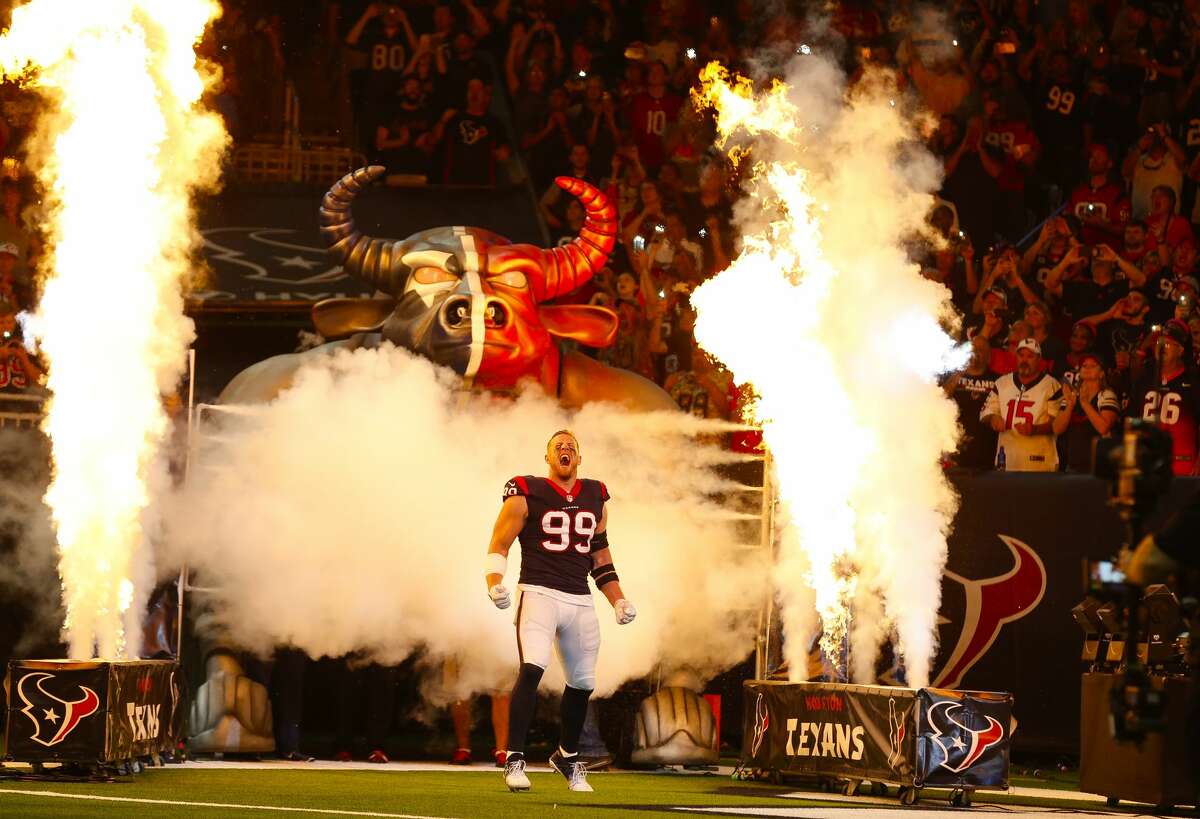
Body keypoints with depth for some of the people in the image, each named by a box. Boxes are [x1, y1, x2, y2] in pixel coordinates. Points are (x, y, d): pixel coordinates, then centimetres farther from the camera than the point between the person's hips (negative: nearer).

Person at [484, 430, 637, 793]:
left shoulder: (595, 498, 15)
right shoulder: (527, 494, -1)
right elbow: (498, 545, -2)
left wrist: (619, 601, 16)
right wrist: (495, 584, -19)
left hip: (579, 601, 5)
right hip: (538, 593, -5)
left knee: (582, 683, 10)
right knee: (531, 669, -24)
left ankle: (567, 756, 33)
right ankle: (515, 759, -20)